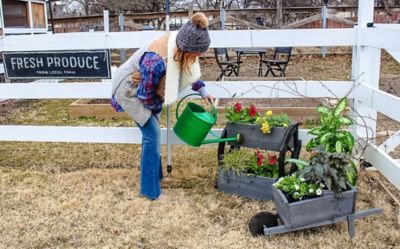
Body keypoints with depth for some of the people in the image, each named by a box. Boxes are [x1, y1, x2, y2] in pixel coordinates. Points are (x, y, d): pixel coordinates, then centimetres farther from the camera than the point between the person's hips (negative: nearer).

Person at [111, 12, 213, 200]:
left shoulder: (180, 45, -19)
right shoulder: (156, 61, -42)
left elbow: (190, 70, 5)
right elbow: (145, 95, -26)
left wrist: (202, 90, 2)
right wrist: (158, 105, -7)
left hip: (148, 88, 8)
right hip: (131, 90, -8)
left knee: (151, 132, 16)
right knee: (152, 134, -9)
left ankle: (154, 175, 35)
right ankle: (150, 190, 3)